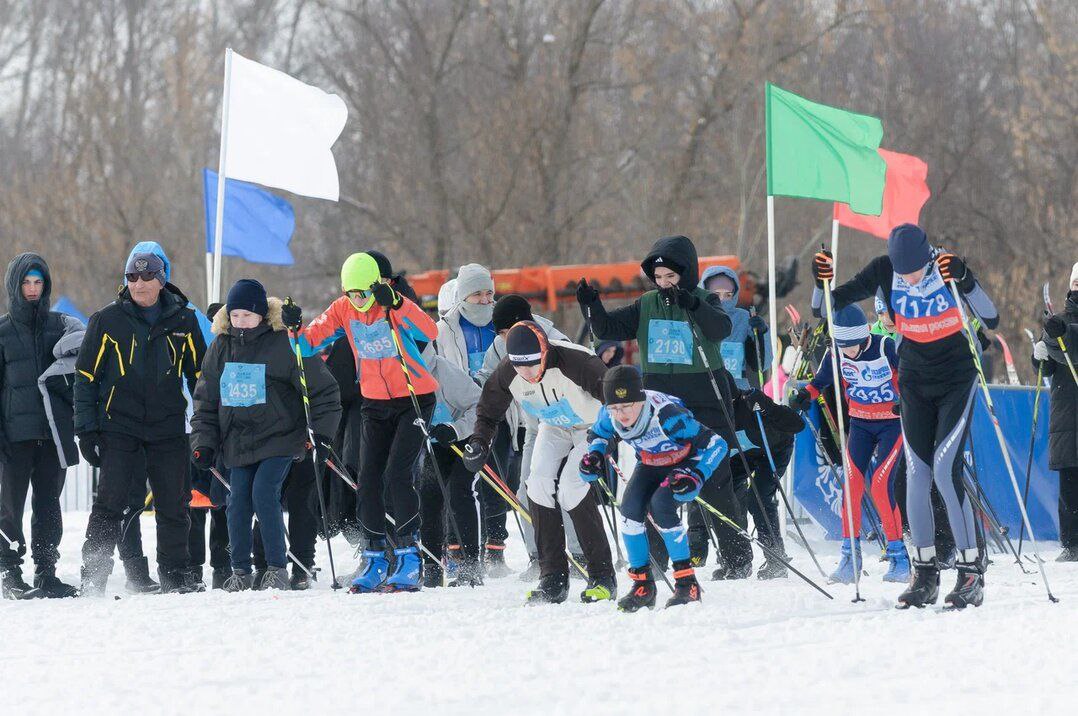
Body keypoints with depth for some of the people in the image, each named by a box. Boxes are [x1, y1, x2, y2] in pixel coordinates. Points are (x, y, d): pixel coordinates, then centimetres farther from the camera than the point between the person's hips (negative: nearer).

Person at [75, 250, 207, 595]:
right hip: (118, 427, -2)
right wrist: (86, 429, -2)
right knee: (110, 502, -11)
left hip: (168, 429, 2)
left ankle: (175, 578, 15)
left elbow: (199, 374, 14)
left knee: (173, 508, 4)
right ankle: (93, 577, -8)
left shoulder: (182, 321, 5)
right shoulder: (107, 321, 0)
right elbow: (86, 376, 4)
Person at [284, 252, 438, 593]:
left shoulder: (395, 305, -16)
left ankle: (410, 560, -13)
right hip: (375, 403, 5)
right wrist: (295, 327, -21)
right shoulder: (343, 311, -2)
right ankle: (375, 560, 10)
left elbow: (430, 333, -33)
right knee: (368, 481, 0)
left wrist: (395, 304, -41)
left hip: (414, 399, -5)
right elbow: (308, 343, 0)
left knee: (397, 474, -17)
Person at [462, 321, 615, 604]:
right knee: (539, 484, -15)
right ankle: (553, 579, -8)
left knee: (570, 488, -22)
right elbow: (489, 408, -1)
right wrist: (479, 441, -14)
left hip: (592, 426, -5)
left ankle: (602, 576, -12)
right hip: (554, 428, 5)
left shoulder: (574, 362, -36)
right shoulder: (507, 373, -20)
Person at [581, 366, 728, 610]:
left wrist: (696, 477, -44)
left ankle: (687, 583, -19)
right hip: (651, 465, 5)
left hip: (686, 461, -5)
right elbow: (598, 435, 5)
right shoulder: (609, 414, -22)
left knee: (660, 505, -28)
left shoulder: (665, 415, -38)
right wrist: (594, 455, -17)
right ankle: (642, 584, -7)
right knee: (631, 506, -19)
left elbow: (716, 444, -32)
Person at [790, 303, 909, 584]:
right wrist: (805, 394, -12)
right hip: (860, 422, 4)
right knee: (851, 482, -7)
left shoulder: (886, 347, -21)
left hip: (893, 422, -4)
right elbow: (820, 381, 7)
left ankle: (899, 558, -7)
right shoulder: (835, 353, -8)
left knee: (880, 484, -16)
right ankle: (850, 555, 2)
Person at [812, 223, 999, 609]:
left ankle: (972, 570, -11)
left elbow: (991, 320, -25)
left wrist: (965, 280, -40)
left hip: (957, 378, -4)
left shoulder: (947, 266, -20)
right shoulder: (884, 271, -12)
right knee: (916, 475, -1)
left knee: (944, 468, -16)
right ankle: (925, 573, 9)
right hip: (915, 384, 4)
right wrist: (822, 282, -27)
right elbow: (828, 307, -6)